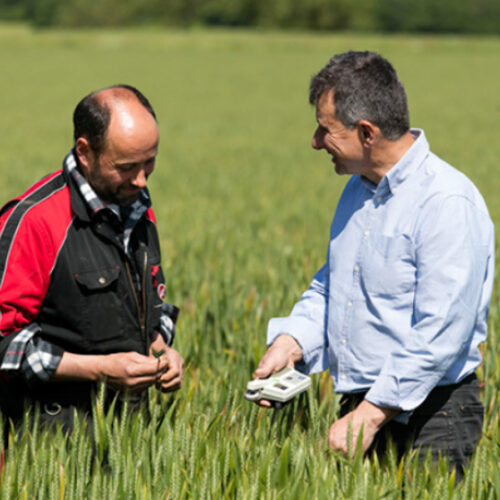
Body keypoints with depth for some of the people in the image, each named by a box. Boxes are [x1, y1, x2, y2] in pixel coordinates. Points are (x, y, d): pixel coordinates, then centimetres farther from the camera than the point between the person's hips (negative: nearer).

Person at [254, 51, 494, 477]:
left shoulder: (447, 204, -19)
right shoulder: (358, 189, 11)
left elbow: (440, 334, -24)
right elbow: (330, 287, 22)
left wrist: (371, 415, -23)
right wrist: (291, 340, 2)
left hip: (429, 423, -8)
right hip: (361, 408, 8)